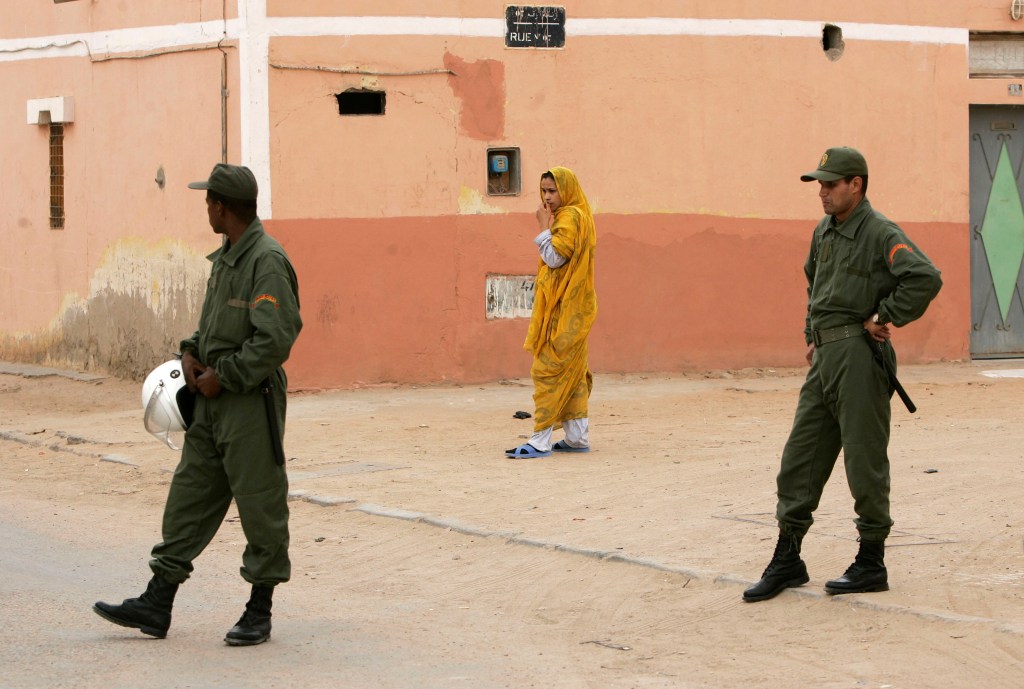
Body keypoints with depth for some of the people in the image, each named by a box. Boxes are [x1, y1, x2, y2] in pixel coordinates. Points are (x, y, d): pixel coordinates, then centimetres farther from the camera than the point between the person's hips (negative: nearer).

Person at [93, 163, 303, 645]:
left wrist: (222, 376, -16)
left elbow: (276, 338, -23)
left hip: (252, 400, -10)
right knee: (189, 498, 9)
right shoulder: (225, 258, 14)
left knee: (260, 504, 0)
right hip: (213, 400, 10)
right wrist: (192, 352, 5)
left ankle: (259, 610, 9)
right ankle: (156, 605, 12)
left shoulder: (268, 262, -16)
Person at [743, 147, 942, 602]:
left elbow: (926, 278, -26)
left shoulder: (880, 234, -12)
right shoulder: (824, 232, 14)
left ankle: (871, 564, 7)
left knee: (865, 462, -2)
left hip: (858, 356, -9)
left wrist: (884, 316, -17)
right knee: (800, 459, 9)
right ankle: (787, 561, 15)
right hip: (824, 358, 9)